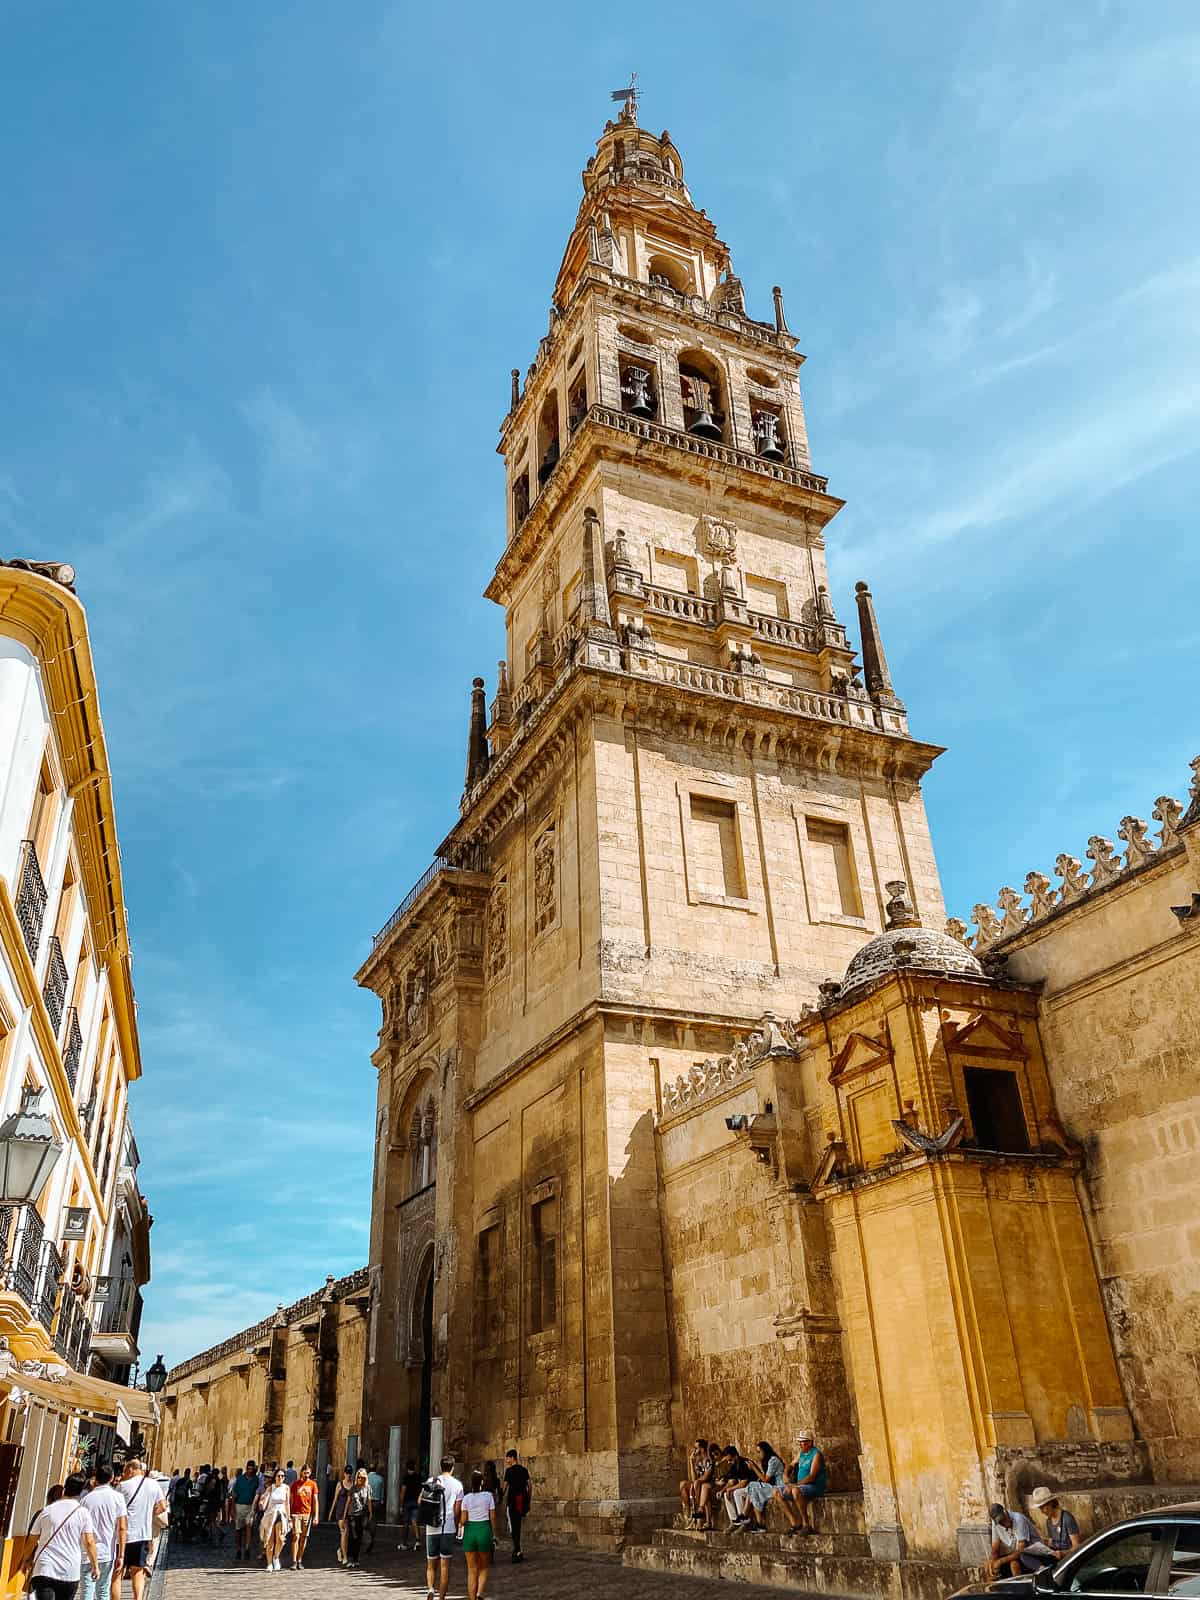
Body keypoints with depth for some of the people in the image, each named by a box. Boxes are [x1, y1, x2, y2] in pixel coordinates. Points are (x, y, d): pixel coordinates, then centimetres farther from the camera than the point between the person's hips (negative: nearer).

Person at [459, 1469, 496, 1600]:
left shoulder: (466, 1497, -2)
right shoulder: (488, 1495, -2)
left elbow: (463, 1520, -4)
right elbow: (492, 1517, 0)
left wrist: (460, 1524, 18)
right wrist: (493, 1535, 9)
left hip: (469, 1532, 0)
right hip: (485, 1530, 0)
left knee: (472, 1570, 12)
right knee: (484, 1568, 16)